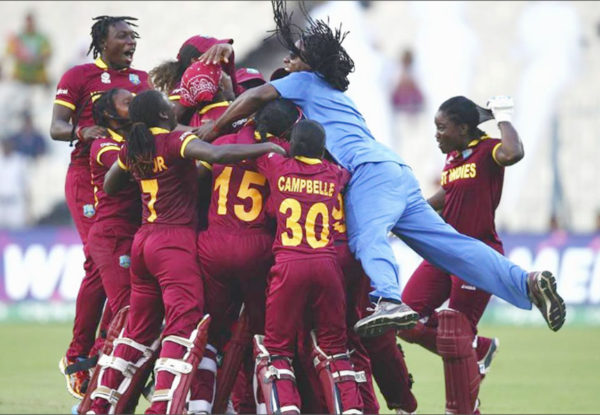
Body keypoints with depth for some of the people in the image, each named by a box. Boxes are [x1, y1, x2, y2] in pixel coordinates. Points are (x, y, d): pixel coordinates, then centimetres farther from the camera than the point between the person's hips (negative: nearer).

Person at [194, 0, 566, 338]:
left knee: (368, 237, -30)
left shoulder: (306, 82, 12)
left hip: (370, 170, -9)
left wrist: (214, 128, 7)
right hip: (399, 172, 9)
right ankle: (526, 282, -11)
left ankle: (390, 301, -57)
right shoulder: (338, 97, 37)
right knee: (445, 241, 1)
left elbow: (257, 96, -1)